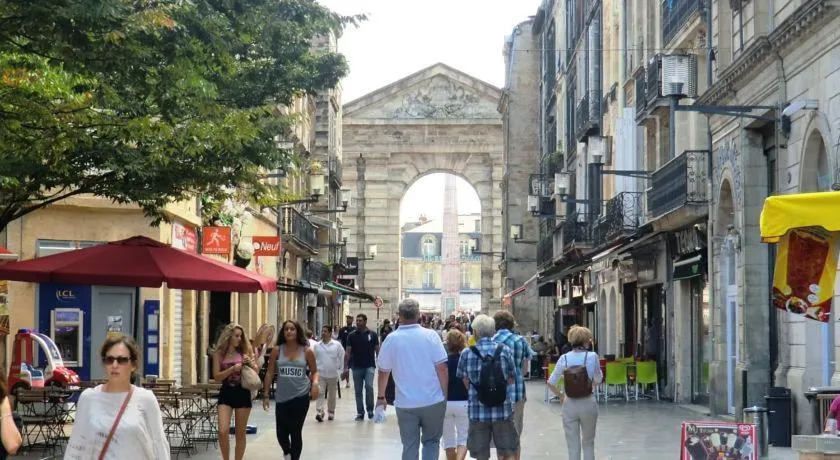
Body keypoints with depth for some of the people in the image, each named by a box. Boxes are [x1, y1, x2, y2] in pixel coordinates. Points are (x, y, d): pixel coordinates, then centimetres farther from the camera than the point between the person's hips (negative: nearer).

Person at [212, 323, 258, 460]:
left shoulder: (245, 351, 3)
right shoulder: (219, 353, 0)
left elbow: (257, 372, 5)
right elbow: (216, 376, -6)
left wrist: (250, 363, -14)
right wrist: (232, 369, -17)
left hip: (243, 393, 1)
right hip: (226, 393, -1)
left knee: (240, 433, 6)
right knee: (223, 431, -13)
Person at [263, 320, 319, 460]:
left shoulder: (307, 351, -1)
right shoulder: (277, 351, 0)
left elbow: (314, 371, 9)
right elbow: (270, 373, 4)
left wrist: (315, 383, -12)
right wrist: (265, 395, 3)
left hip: (301, 397, -1)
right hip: (282, 397, 1)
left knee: (296, 432, 1)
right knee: (281, 433, 4)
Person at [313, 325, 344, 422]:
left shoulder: (337, 345, -1)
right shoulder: (317, 346, 5)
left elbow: (342, 357, 4)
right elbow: (314, 359, 13)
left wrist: (339, 368, 2)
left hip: (333, 374, 0)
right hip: (320, 374, 0)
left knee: (332, 395, 11)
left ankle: (331, 413, 24)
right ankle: (319, 412, -18)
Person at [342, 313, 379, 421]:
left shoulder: (372, 334, 0)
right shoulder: (352, 336, 3)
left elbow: (377, 350, 4)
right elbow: (347, 352, 2)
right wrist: (346, 367, -5)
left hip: (369, 366, -2)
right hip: (357, 367, 2)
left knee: (369, 386, -19)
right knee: (358, 391, 6)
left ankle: (370, 409, -1)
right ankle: (360, 413, 15)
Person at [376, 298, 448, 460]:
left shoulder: (391, 339, -3)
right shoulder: (431, 336, -7)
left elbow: (383, 371, 4)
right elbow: (442, 368, -8)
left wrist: (381, 396, 18)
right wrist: (444, 395, 3)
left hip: (405, 404, 1)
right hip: (433, 401, -1)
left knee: (410, 446, 9)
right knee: (431, 441, 16)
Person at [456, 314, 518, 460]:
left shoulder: (466, 354, -3)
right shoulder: (505, 351, -2)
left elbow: (465, 382, 6)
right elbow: (511, 379, 5)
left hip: (477, 411, 0)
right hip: (503, 410, 0)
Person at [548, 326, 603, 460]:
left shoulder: (564, 358, -3)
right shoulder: (593, 356, -8)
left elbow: (551, 384, -2)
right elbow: (597, 381, 0)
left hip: (570, 404, 1)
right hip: (588, 403, -1)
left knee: (573, 447, 8)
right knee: (588, 444, 18)